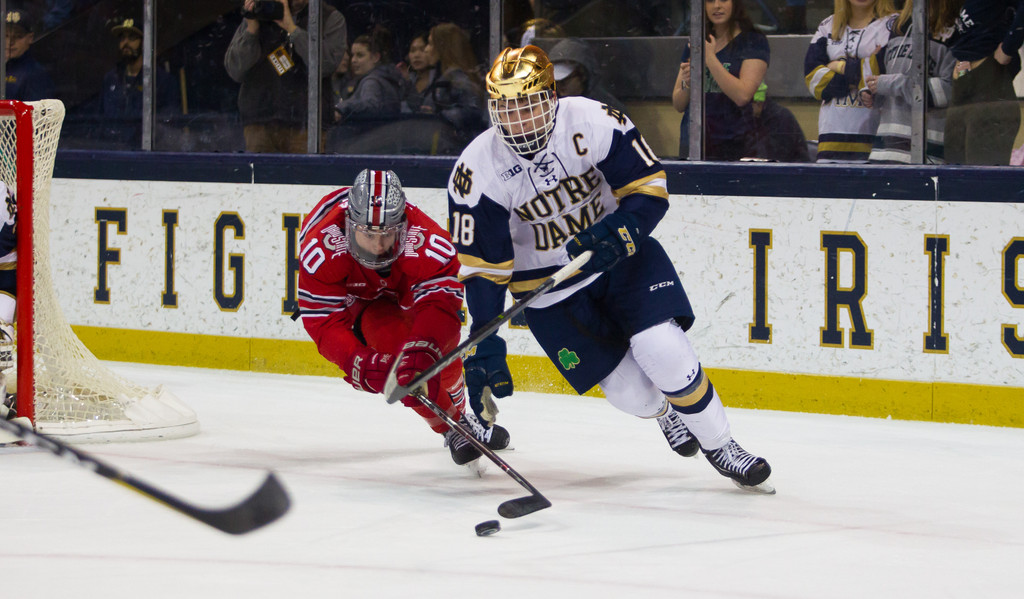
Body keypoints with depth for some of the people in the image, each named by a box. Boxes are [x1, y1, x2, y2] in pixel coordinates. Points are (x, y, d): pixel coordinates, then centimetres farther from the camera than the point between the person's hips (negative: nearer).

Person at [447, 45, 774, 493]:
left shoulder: (592, 123, -21)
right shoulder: (476, 173, -19)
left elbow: (650, 188, -13)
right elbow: (482, 266, -15)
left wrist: (618, 233, -31)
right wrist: (486, 345, -20)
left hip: (620, 252, 0)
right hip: (546, 284, 0)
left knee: (663, 351, -20)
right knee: (630, 392, -7)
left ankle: (718, 444, 3)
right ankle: (665, 412, 31)